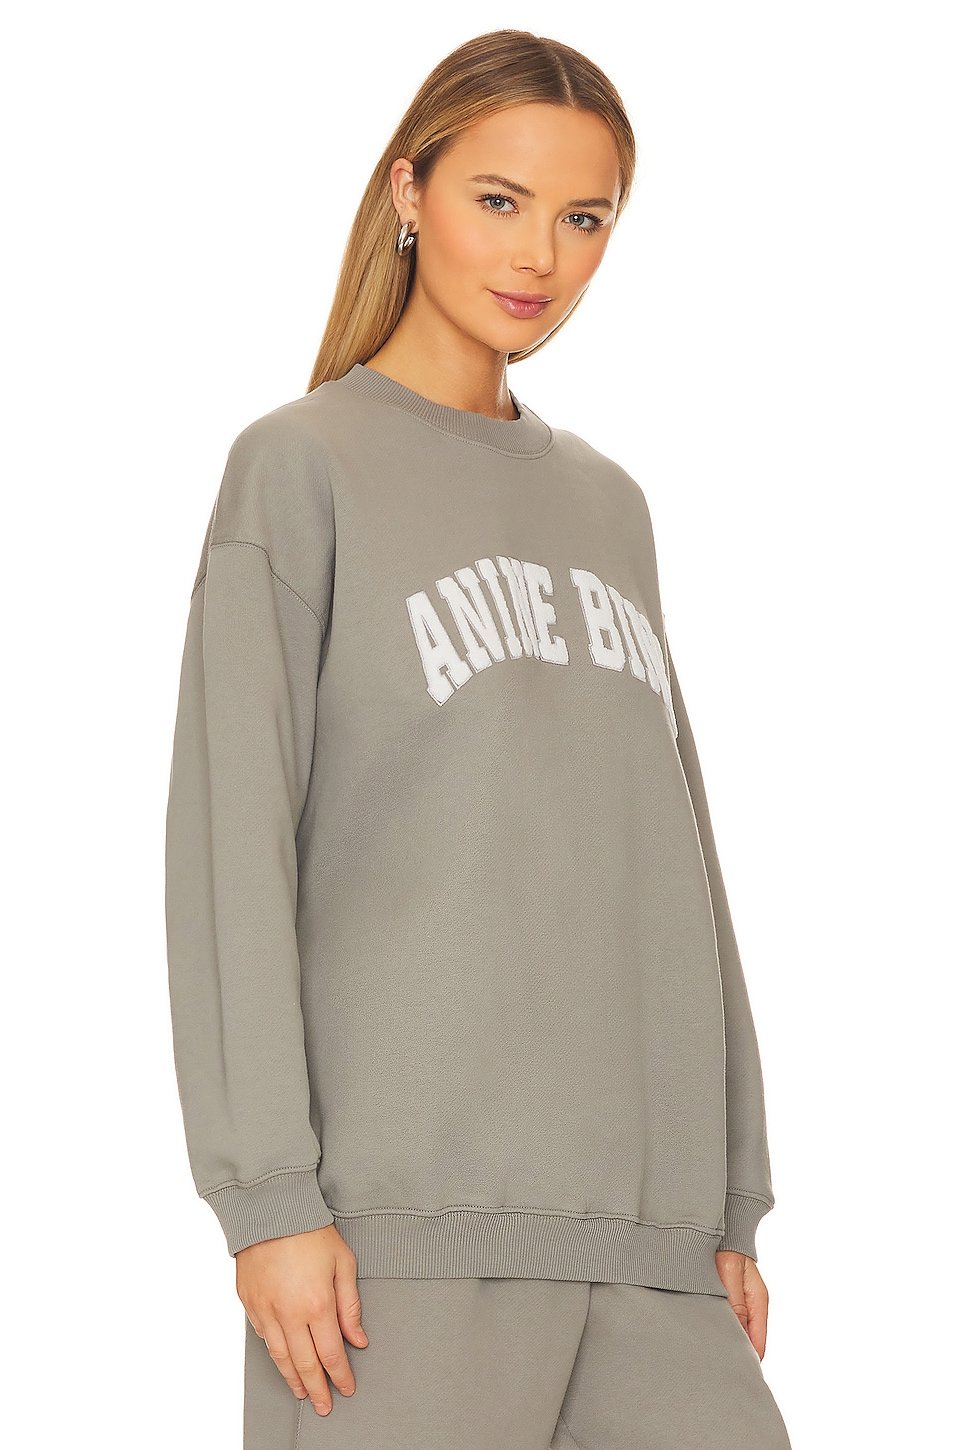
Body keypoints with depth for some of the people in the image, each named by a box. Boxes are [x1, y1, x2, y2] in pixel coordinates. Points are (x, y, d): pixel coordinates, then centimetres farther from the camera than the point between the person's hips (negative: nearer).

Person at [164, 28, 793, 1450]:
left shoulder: (607, 507, 20)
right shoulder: (300, 466, 3)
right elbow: (232, 844, -4)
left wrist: (734, 1202, 13)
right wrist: (267, 1191, -13)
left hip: (644, 1225, 5)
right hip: (407, 1206, -5)